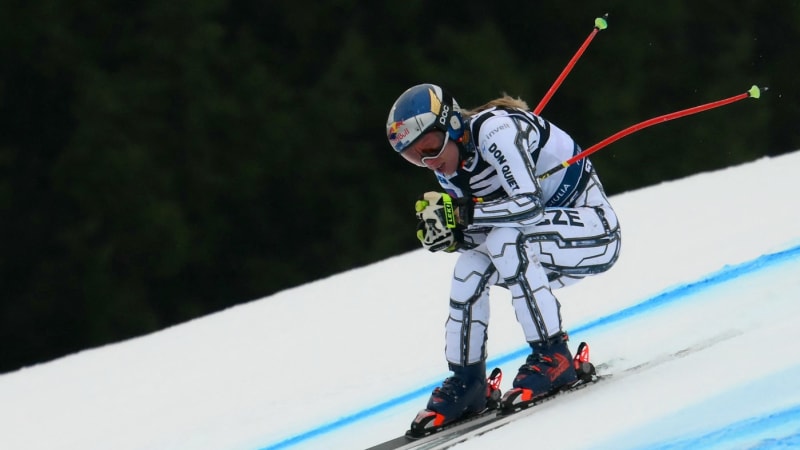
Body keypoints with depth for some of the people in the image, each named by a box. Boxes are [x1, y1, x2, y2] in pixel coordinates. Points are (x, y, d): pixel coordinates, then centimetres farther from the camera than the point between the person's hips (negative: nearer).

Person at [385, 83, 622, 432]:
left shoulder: (495, 130, -23)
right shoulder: (450, 169, 2)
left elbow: (529, 205, -32)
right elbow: (480, 232, 3)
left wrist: (460, 213, -30)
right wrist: (447, 228, -17)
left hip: (594, 229, -8)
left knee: (505, 239, -29)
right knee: (470, 266, -11)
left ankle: (552, 356, -25)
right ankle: (465, 382, 0)